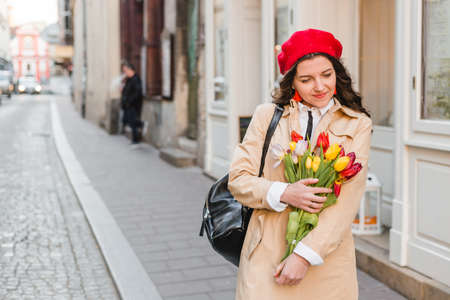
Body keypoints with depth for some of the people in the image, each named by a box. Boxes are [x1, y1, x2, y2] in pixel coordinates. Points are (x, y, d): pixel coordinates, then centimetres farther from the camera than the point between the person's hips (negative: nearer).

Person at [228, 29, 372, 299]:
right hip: (266, 254, 0)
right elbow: (238, 179, 4)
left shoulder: (358, 124, 3)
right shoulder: (267, 115, 6)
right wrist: (283, 193, -14)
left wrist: (305, 255, -13)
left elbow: (349, 198, -5)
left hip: (327, 255, 0)